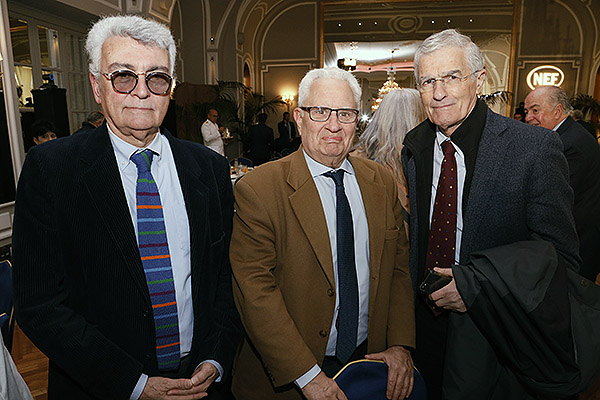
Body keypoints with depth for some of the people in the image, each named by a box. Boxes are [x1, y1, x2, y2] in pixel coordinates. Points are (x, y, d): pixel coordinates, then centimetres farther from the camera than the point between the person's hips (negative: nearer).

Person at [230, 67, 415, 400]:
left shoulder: (382, 182, 0)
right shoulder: (257, 190, -17)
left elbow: (399, 268, 3)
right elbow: (255, 291, -19)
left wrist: (400, 344, -6)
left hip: (370, 358, 5)